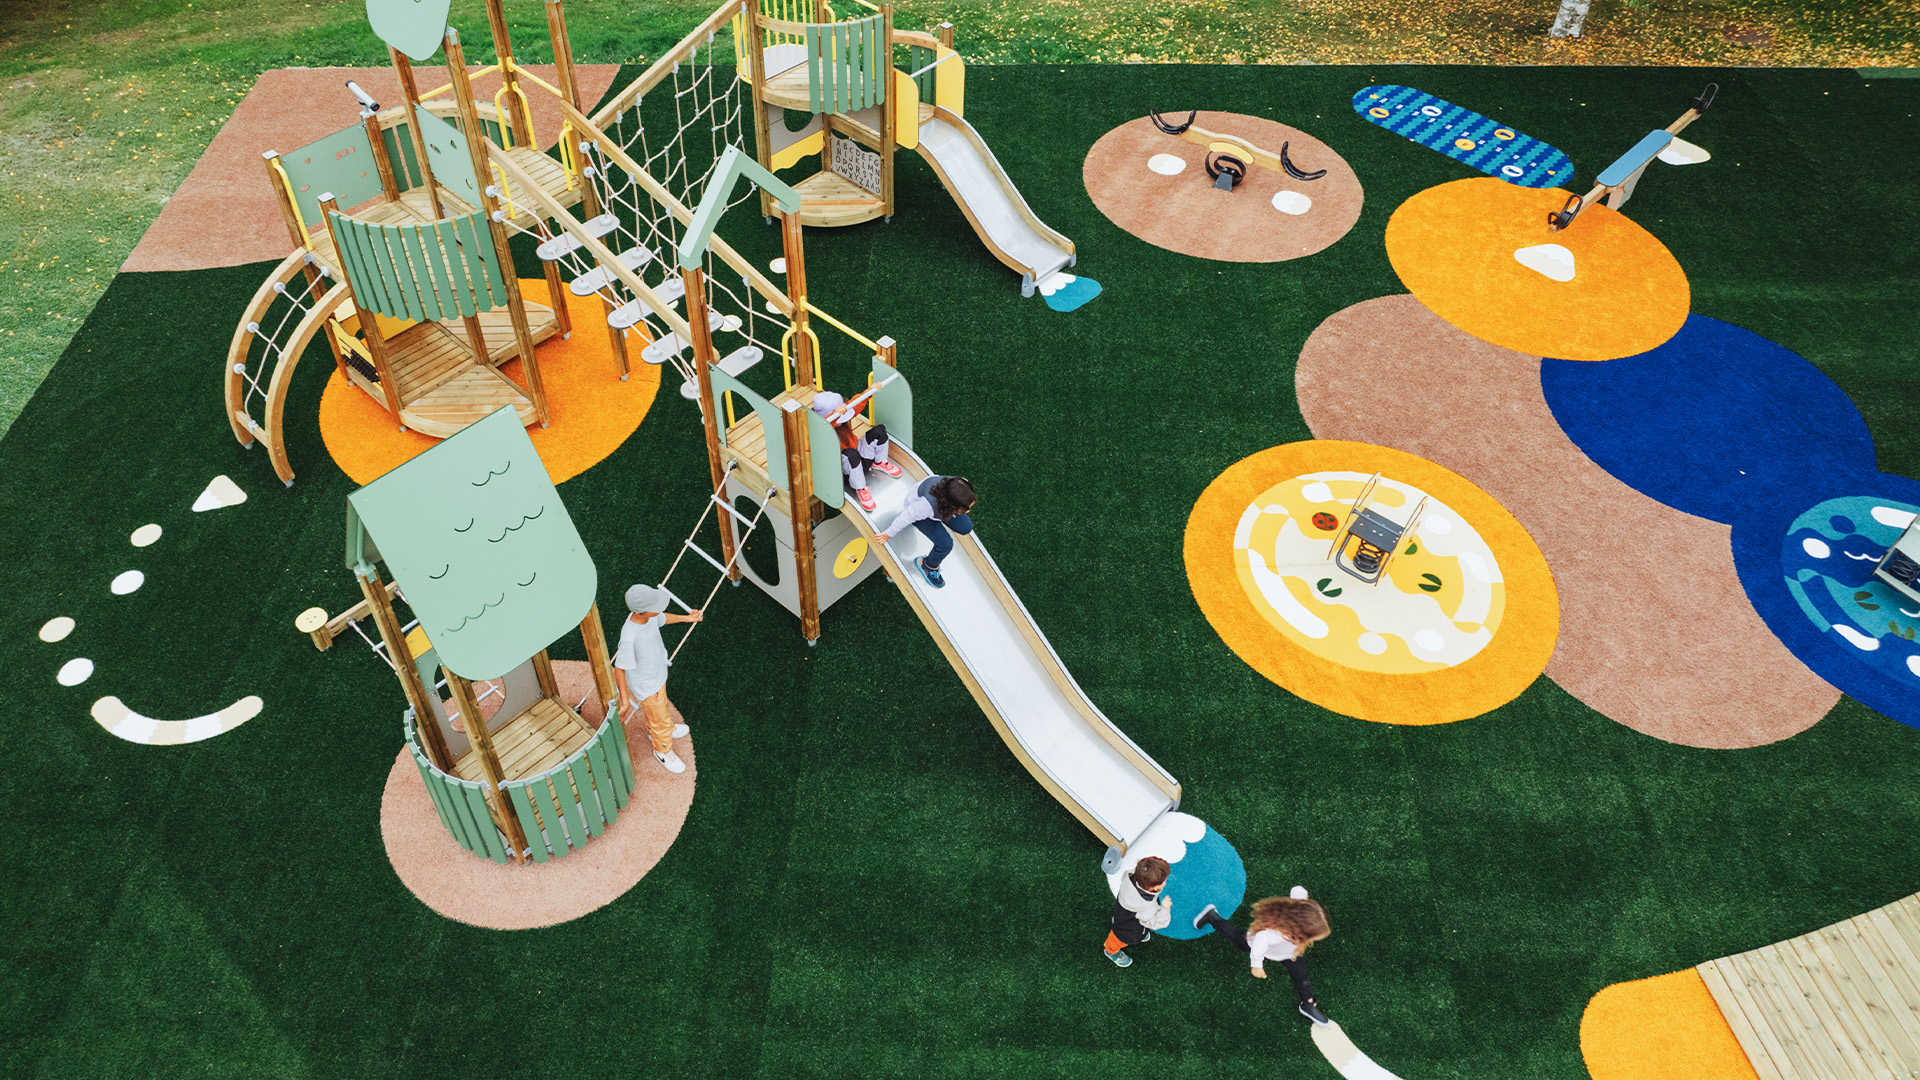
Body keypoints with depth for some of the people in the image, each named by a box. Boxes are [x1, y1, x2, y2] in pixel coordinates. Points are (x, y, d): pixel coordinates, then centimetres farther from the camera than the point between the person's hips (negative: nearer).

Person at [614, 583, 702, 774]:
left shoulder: (648, 615, -21)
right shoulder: (629, 637, -40)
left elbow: (661, 619, 6)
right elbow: (620, 668, -27)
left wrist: (686, 618, 4)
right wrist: (625, 700, -21)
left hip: (658, 672, 7)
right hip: (646, 687, -7)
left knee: (662, 706, 32)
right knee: (661, 720, 16)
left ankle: (654, 732, 61)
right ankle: (663, 751, 45)